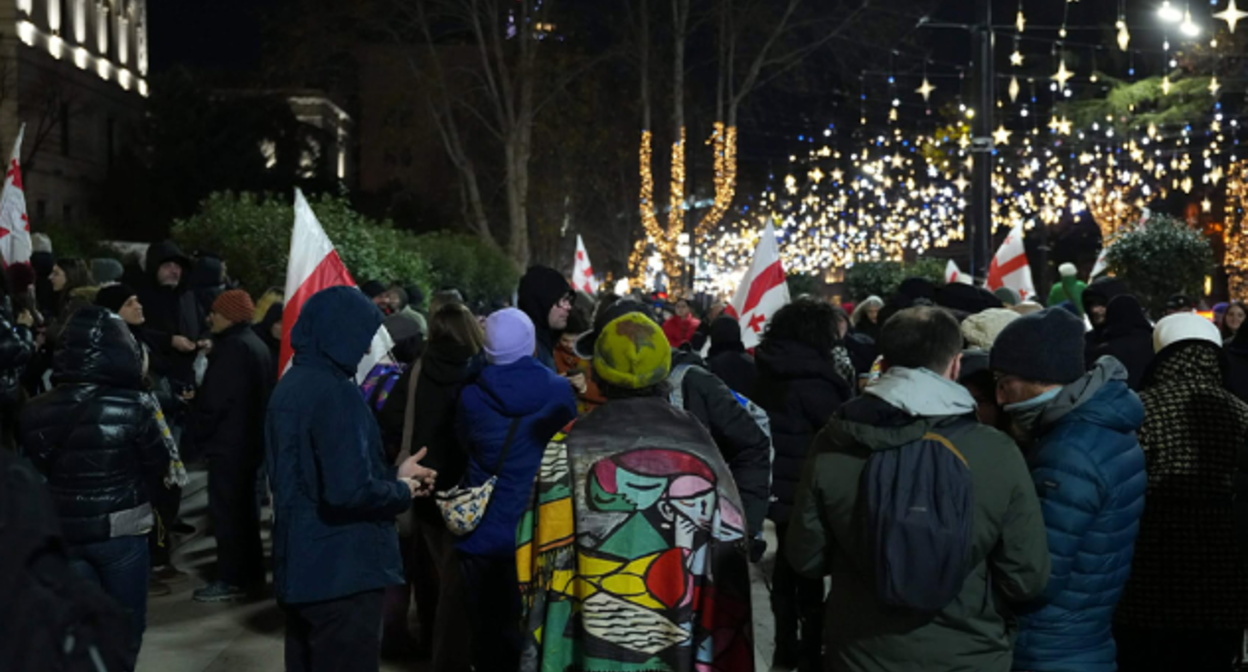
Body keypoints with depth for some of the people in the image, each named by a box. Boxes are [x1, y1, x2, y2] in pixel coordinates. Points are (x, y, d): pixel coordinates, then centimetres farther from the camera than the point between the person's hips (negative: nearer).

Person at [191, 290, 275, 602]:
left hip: (228, 442, -10)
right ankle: (250, 575, 21)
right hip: (251, 440, 10)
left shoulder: (233, 347, -17)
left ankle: (232, 580, -1)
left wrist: (201, 434, -5)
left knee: (225, 511, -5)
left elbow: (215, 399, -19)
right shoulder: (256, 345, 14)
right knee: (244, 509, 15)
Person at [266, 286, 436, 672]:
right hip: (341, 571, -9)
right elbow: (349, 489, -29)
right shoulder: (335, 392, -21)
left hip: (301, 566, 9)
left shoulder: (291, 386, 10)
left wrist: (393, 475, 13)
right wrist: (401, 492, -10)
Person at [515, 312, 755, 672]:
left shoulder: (571, 446, -8)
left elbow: (547, 553, -7)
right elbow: (728, 548, 1)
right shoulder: (696, 441, -2)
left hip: (598, 643, -1)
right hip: (682, 642, 2)